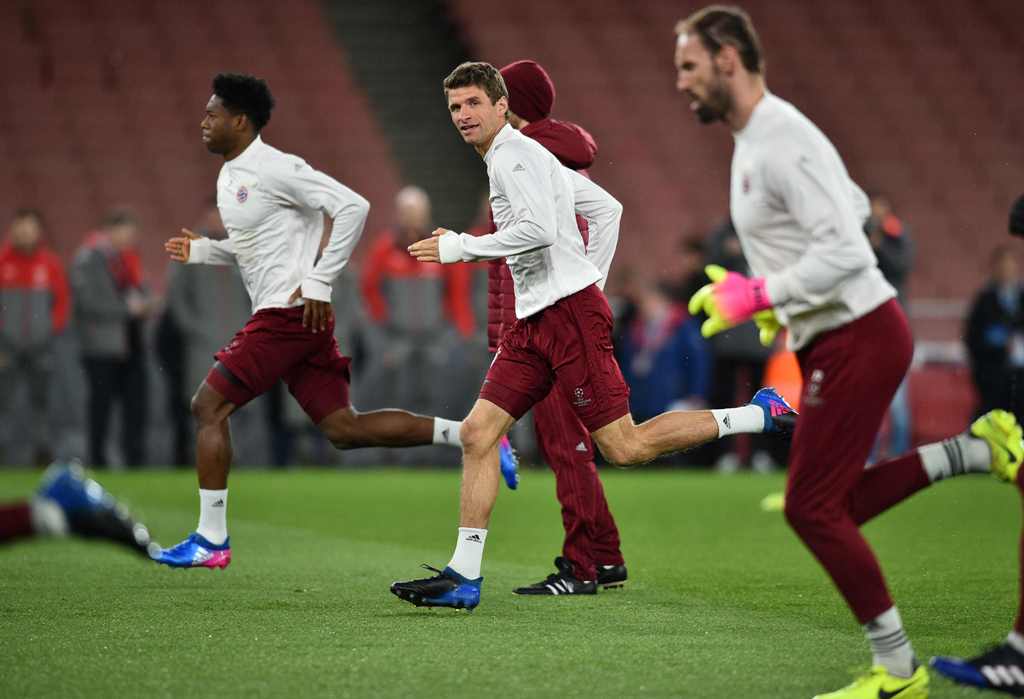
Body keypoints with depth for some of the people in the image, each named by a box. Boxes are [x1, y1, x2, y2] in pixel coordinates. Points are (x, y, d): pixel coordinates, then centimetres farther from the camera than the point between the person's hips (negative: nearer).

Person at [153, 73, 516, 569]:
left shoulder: (274, 169, -12)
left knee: (208, 406, -6)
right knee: (343, 428, 5)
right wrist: (200, 251, 13)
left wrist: (318, 283, -19)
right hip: (290, 319, 10)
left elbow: (352, 207, -18)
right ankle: (467, 434, 5)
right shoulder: (230, 176, 17)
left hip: (289, 312, -10)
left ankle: (211, 541, -2)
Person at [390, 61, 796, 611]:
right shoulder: (522, 156, 21)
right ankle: (464, 577, 1)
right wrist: (591, 277, 22)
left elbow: (539, 229, -23)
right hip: (535, 320, 10)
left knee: (624, 448, -10)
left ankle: (759, 415, 1)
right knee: (478, 433, 2)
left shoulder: (514, 154, -9)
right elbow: (607, 208, 25)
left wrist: (459, 247, -14)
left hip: (569, 312, -10)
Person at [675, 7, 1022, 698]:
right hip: (838, 337, 10)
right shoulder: (757, 138, 13)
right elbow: (854, 206, 26)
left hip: (856, 339, -10)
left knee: (812, 507, -6)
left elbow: (847, 251, -27)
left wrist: (757, 295, -20)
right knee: (838, 504, 13)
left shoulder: (782, 142, -20)